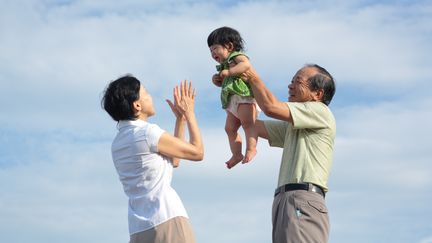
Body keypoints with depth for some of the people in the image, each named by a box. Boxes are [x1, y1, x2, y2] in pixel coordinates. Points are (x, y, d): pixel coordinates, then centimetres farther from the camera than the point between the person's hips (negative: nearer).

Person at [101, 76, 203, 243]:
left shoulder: (118, 143, 17)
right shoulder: (148, 132, -8)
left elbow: (174, 161, 24)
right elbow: (197, 152, 2)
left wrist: (180, 118, 24)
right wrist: (189, 112, 12)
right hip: (166, 220, -8)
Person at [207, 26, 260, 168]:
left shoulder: (238, 56, -2)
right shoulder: (224, 65, 25)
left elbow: (246, 65, -27)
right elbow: (225, 83, 37)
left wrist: (228, 72, -23)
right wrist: (217, 80, 14)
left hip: (245, 97, -10)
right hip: (232, 101, 10)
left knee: (247, 122, -22)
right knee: (230, 128, 11)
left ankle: (251, 149, -24)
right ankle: (236, 154, 18)